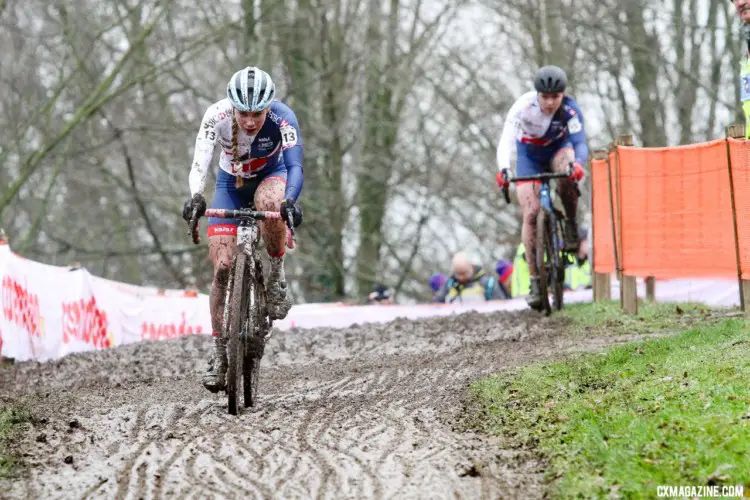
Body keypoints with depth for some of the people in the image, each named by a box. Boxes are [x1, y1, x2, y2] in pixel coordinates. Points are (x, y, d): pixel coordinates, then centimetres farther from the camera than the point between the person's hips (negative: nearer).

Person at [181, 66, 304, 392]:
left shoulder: (283, 118, -32)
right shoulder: (217, 116, -30)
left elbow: (294, 166, -41)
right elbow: (200, 163, -40)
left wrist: (290, 201, -61)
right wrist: (195, 197, -59)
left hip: (271, 175, -1)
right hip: (231, 182, 1)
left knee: (269, 201, -39)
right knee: (223, 266, -10)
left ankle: (277, 276, -15)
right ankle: (219, 352, 1)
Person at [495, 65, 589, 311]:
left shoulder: (570, 109, -29)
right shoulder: (523, 106, -31)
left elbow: (580, 143, -37)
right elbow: (506, 140, -40)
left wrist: (577, 163, -60)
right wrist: (503, 169, -58)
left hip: (559, 147, 0)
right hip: (529, 153, 0)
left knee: (568, 174, -37)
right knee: (531, 213, -12)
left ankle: (571, 225, -12)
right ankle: (534, 280, -6)